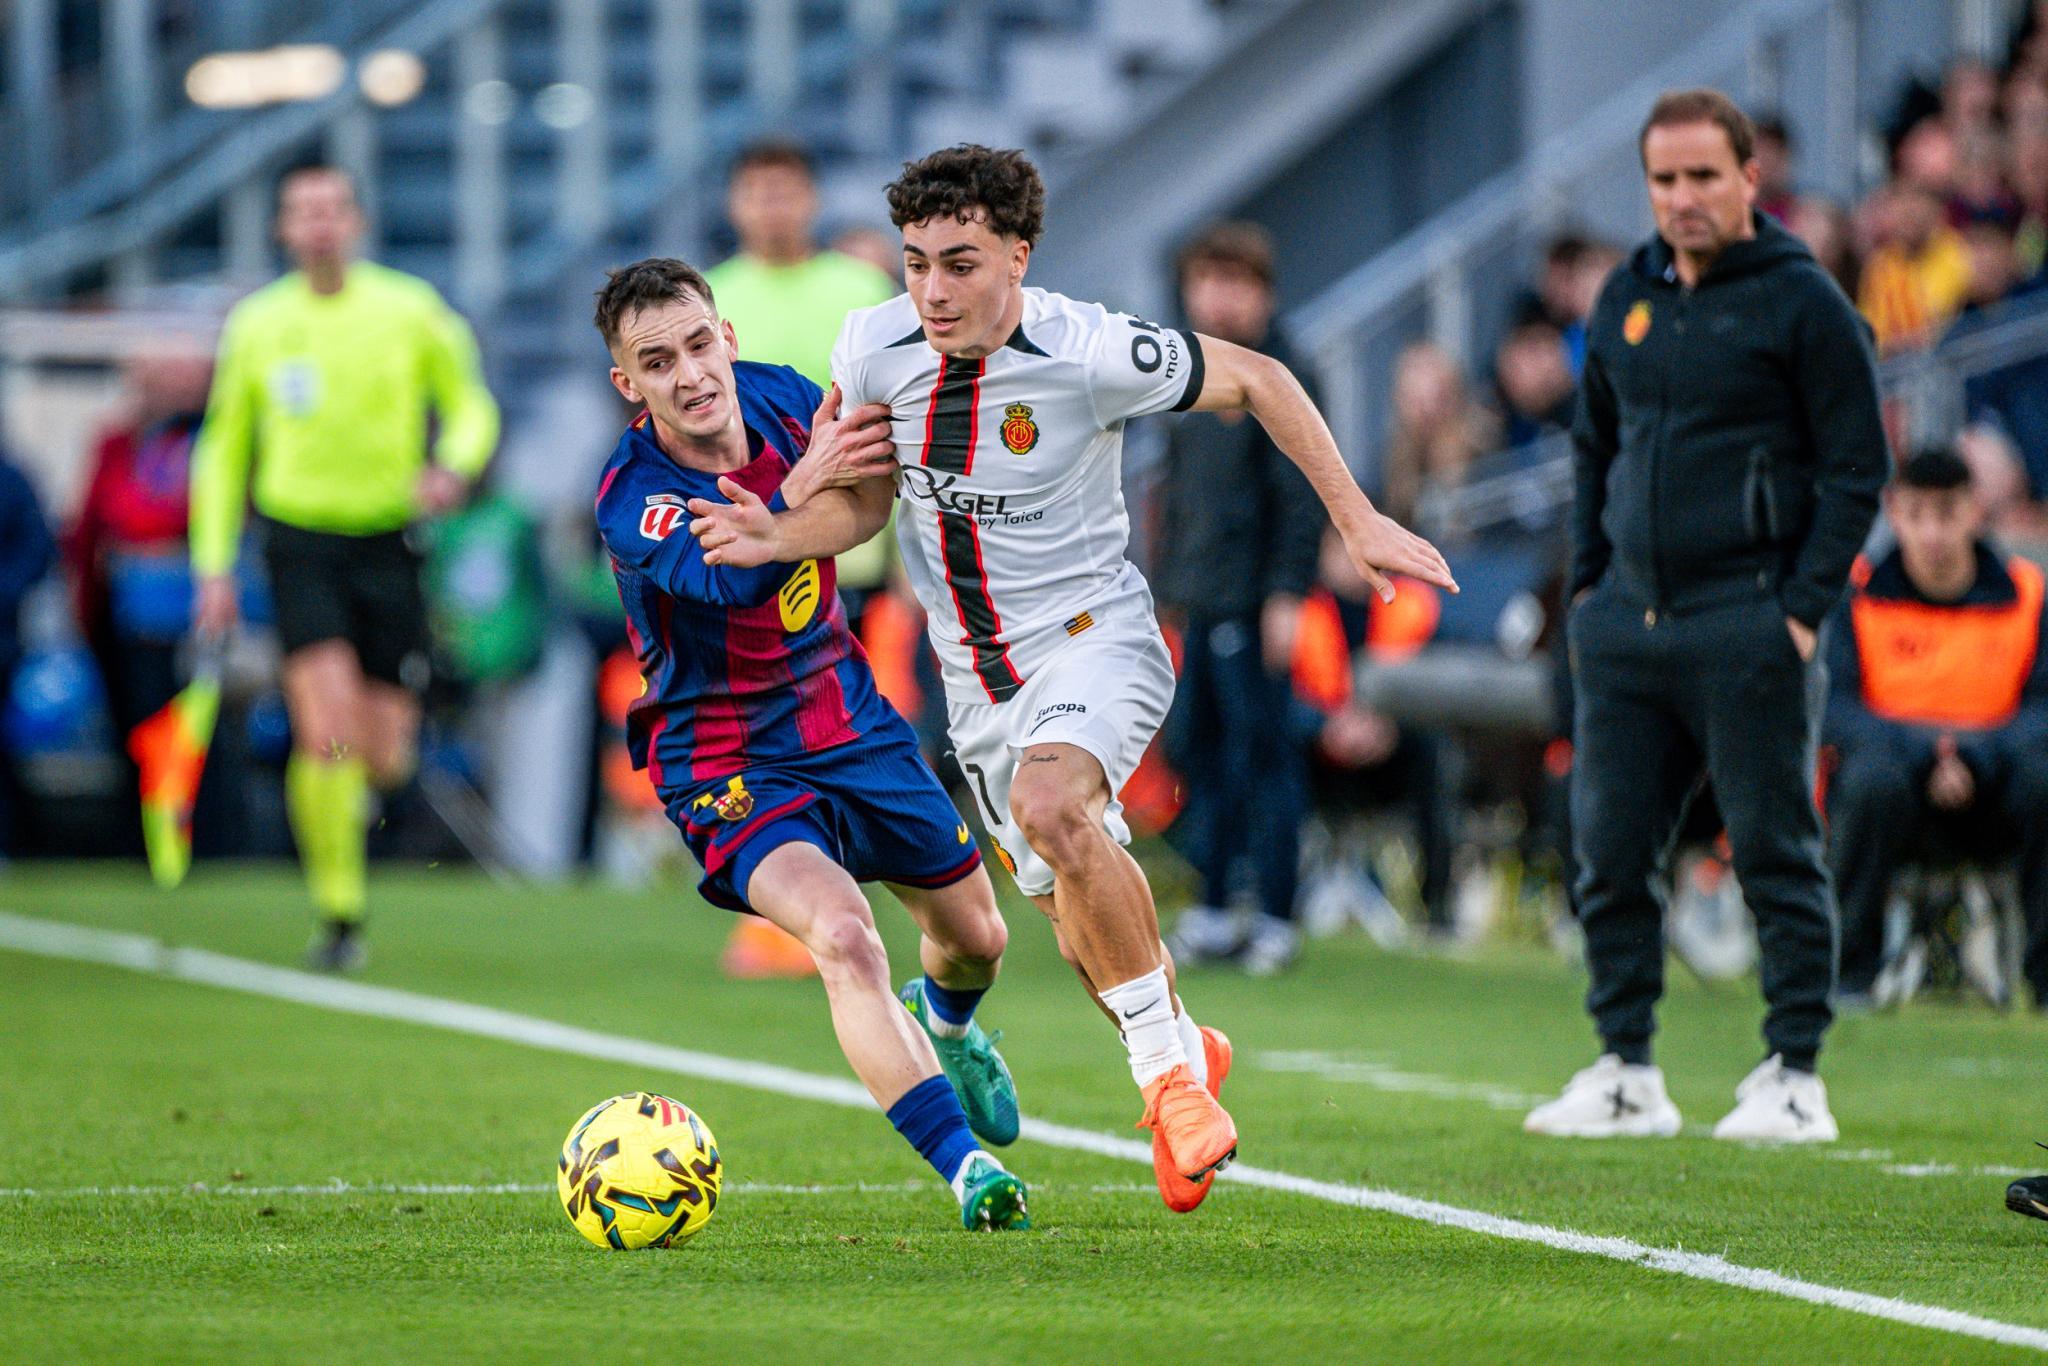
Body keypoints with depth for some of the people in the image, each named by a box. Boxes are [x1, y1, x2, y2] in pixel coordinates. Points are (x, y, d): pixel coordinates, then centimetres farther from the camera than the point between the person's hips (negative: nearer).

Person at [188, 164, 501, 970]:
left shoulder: (410, 311, 0)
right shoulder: (256, 327, 4)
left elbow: (471, 405, 10)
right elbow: (224, 450, 13)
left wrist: (454, 467, -13)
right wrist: (214, 565, 6)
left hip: (388, 542, 1)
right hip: (301, 544, -1)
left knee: (384, 758, -2)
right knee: (328, 732, -20)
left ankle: (351, 792, 37)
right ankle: (339, 913, -9)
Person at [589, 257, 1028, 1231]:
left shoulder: (779, 398, -7)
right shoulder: (631, 498, -25)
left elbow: (866, 505, 13)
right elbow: (727, 579, -45)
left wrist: (878, 458, -9)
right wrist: (803, 483, -58)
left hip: (846, 719, 6)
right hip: (730, 762, -6)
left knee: (975, 933, 18)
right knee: (841, 935, -31)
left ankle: (943, 1024, 55)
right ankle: (965, 1168, -30)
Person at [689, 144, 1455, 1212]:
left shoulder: (1089, 354, -21)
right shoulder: (874, 347, -9)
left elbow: (1253, 381, -7)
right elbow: (864, 498, 6)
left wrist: (1359, 523, -7)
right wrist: (778, 537, -15)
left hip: (1093, 635, -5)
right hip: (976, 673, 5)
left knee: (1050, 807, -35)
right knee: (1074, 911, 12)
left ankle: (1167, 1067, -22)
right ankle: (1182, 1047, 43)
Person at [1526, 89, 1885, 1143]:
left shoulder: (1800, 300, -4)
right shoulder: (1625, 302, 13)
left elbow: (1856, 465, -5)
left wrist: (1803, 607, -11)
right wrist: (1587, 585, 13)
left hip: (1748, 630, -6)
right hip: (1626, 624, 6)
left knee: (1775, 857, -2)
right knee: (1608, 855, 5)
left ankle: (1794, 1078, 4)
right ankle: (1626, 1075, 13)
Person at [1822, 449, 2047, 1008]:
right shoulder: (1858, 592, -1)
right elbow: (1835, 710, -11)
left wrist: (1975, 759, -25)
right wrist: (1924, 754, -27)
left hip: (1990, 797, 1)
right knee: (1874, 774, -36)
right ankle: (1850, 971, -18)